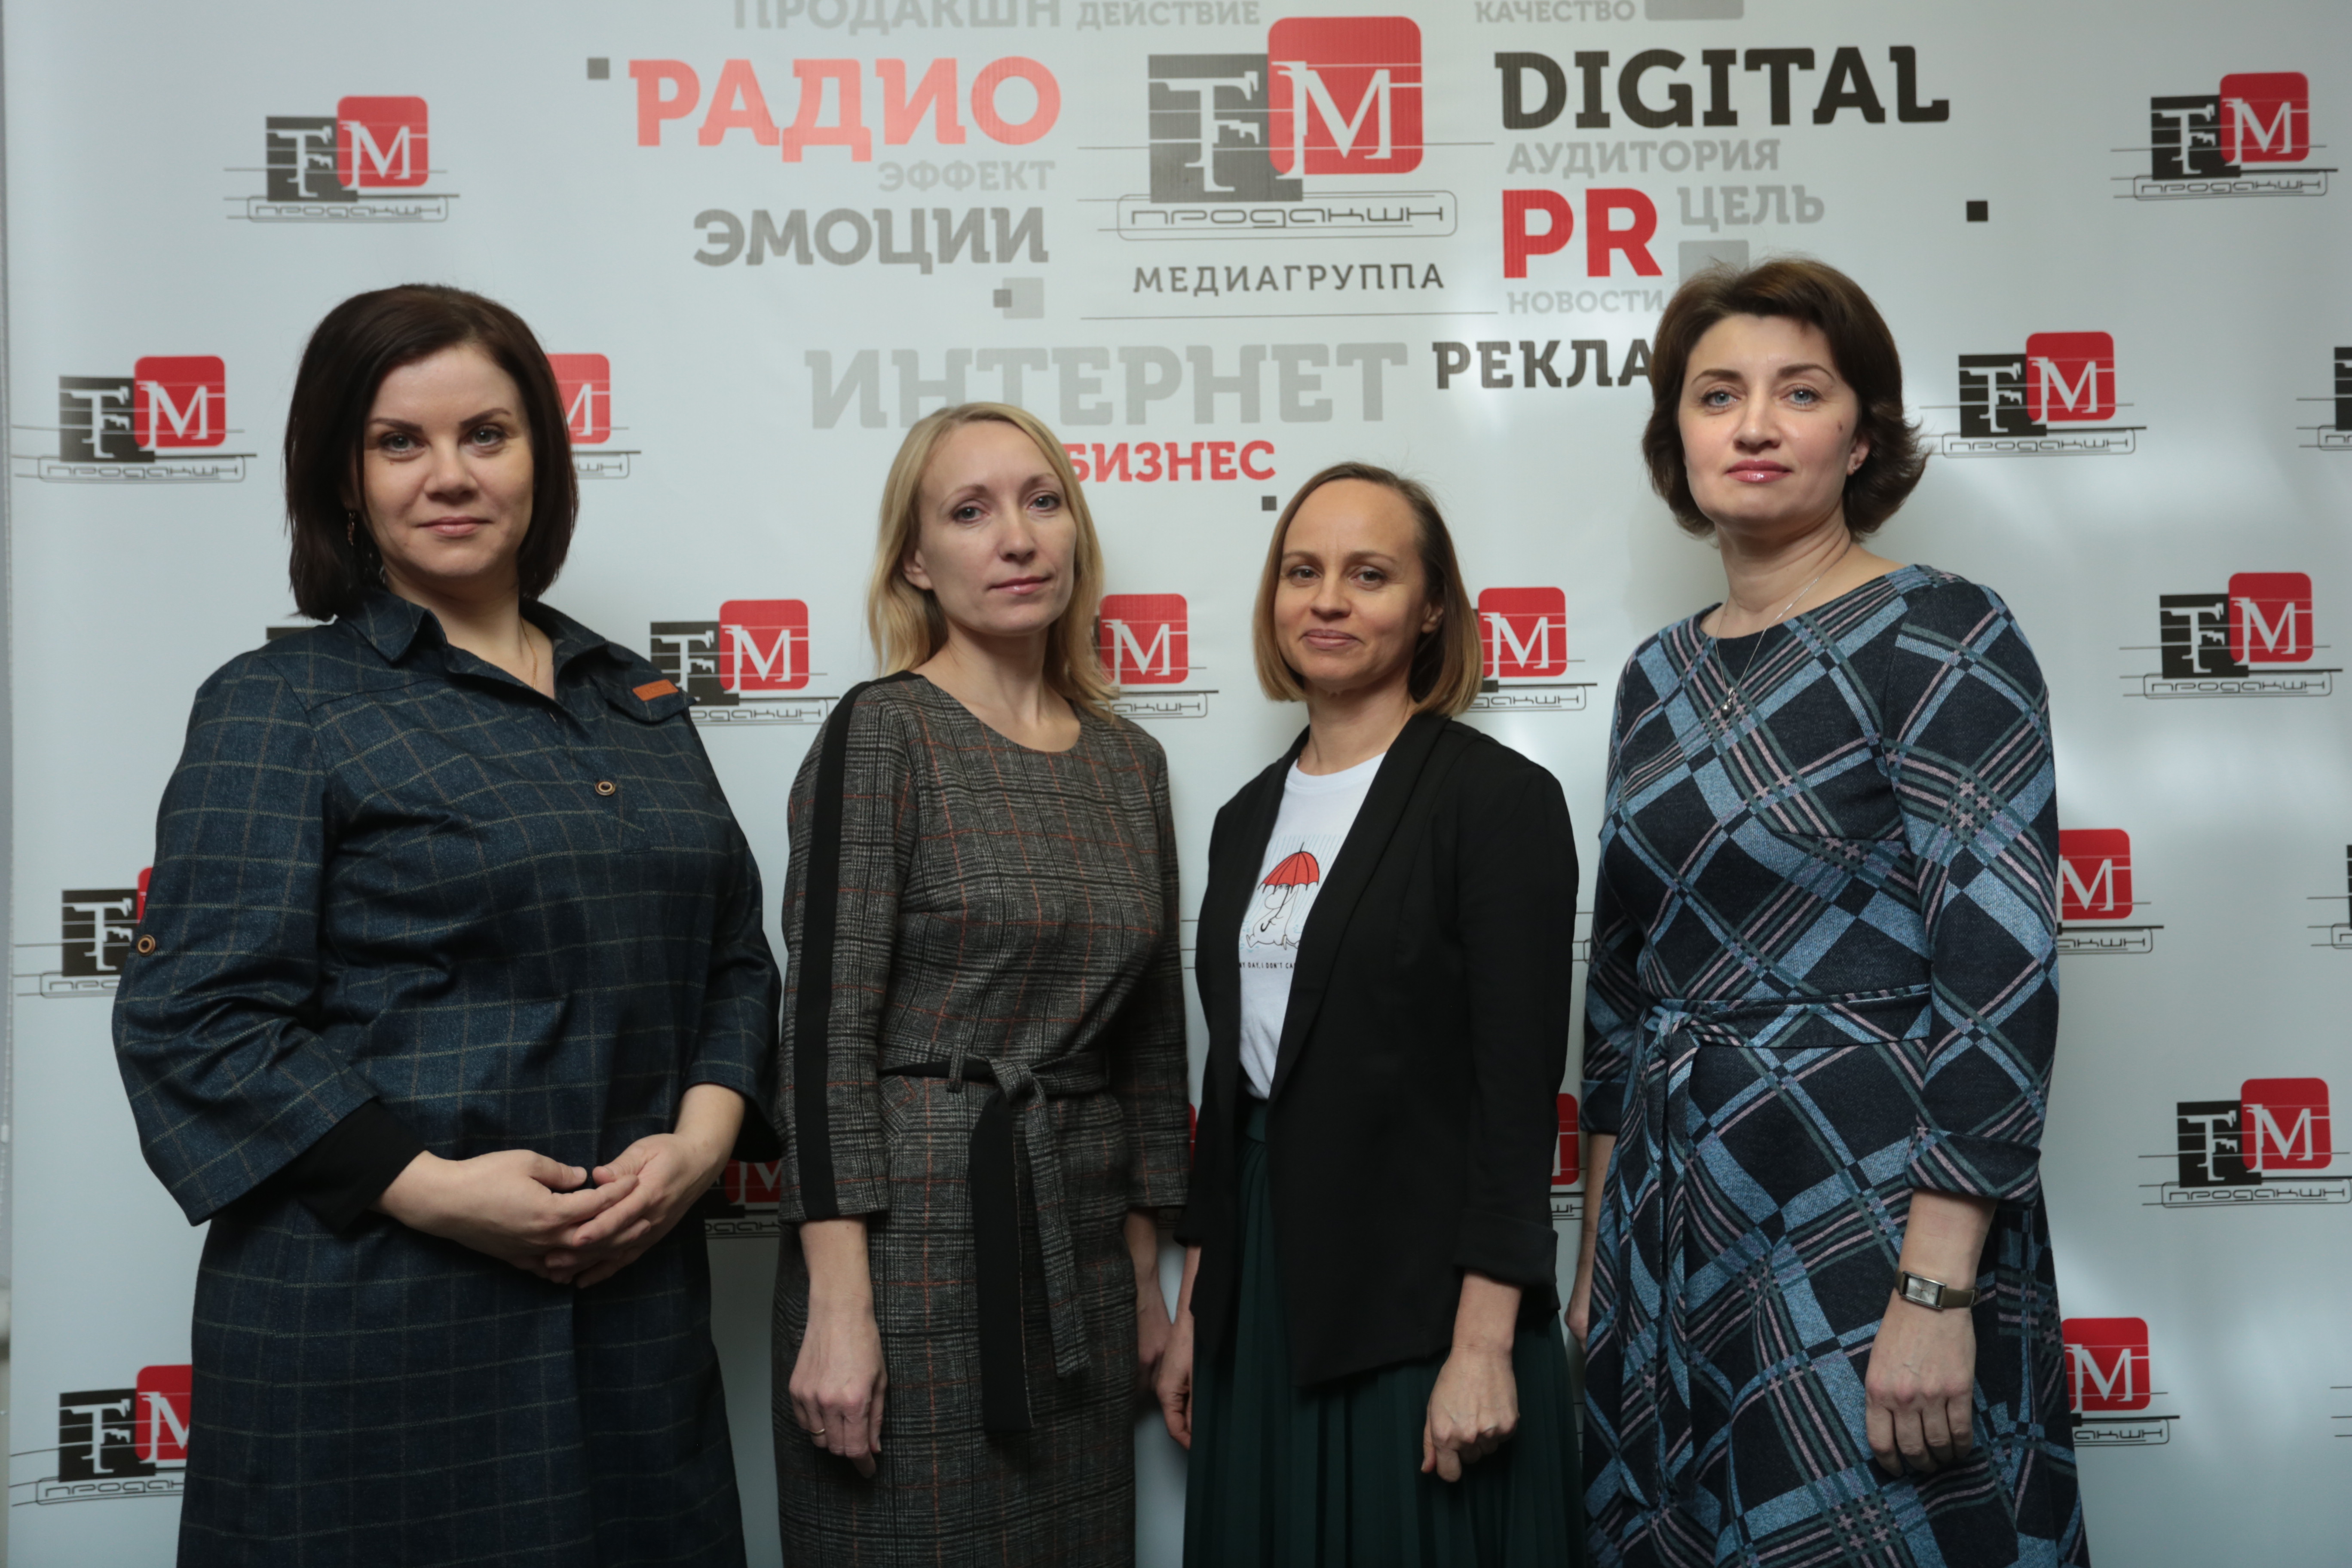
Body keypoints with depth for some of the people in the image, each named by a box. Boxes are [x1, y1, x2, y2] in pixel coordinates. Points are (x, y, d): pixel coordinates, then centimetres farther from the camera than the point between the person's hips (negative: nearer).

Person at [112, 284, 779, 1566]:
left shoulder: (633, 701, 13)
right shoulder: (276, 707, -3)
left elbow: (735, 957, 13)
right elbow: (194, 1021, -10)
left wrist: (701, 1134, -4)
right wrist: (431, 1186, -18)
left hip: (635, 1307, 5)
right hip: (370, 1322, -5)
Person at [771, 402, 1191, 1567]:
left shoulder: (1128, 760, 10)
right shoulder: (884, 732, -8)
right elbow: (825, 1024, -12)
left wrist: (1145, 1277, 14)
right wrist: (837, 1307, -17)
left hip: (1082, 1252, 6)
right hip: (915, 1239, -6)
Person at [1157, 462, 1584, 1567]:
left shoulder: (1499, 798, -9)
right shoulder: (1250, 818, 10)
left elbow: (1519, 1089, -13)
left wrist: (1482, 1348, -17)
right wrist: (1192, 1308, 14)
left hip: (1421, 1298, -6)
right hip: (1263, 1301, 6)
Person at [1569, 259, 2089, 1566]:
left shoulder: (1941, 638, -9)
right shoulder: (1661, 676, 9)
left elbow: (2002, 972, -16)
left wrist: (1934, 1290, -22)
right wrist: (1600, 1249, 15)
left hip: (1870, 1211, -6)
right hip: (1675, 1214, 6)